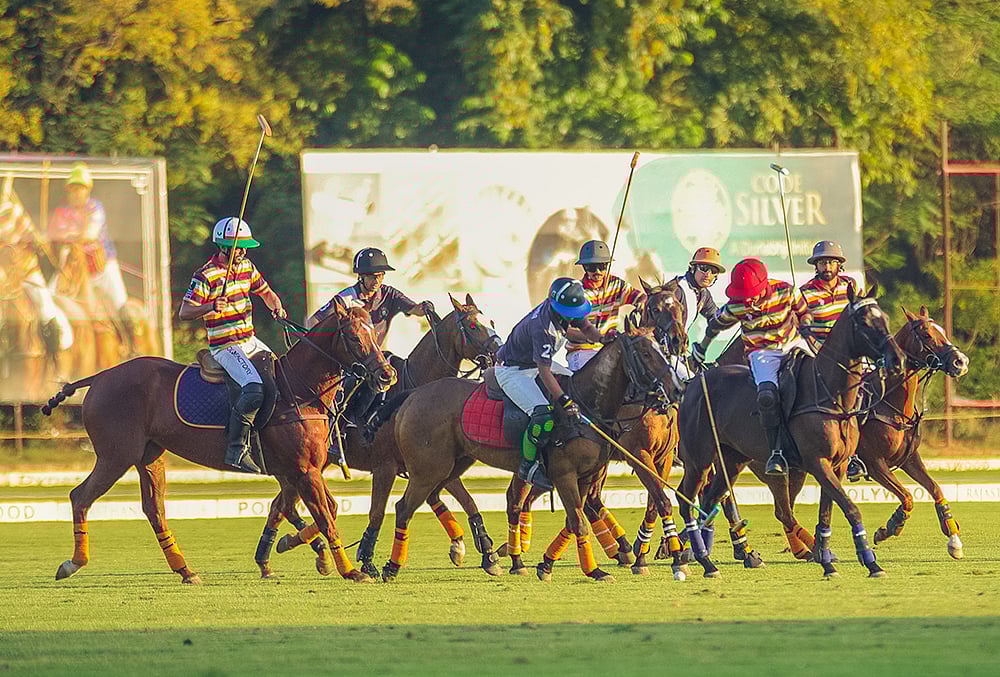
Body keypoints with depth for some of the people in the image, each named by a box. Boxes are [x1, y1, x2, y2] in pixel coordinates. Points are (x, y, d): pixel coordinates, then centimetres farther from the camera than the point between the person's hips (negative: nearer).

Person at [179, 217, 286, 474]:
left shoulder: (247, 267, 10)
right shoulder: (206, 276, -12)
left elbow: (266, 293, 25)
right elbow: (184, 312, -15)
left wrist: (277, 307, 3)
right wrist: (210, 307, -32)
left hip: (251, 342, 9)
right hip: (225, 347, -9)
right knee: (254, 389, -28)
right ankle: (237, 449, -25)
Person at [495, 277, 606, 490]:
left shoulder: (566, 307, -11)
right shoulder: (542, 327, -36)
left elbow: (585, 328, 6)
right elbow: (544, 372, -36)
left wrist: (600, 337, -18)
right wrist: (565, 402, -39)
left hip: (537, 363, 10)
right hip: (512, 371, -10)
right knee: (543, 415, -27)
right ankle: (528, 466, -12)